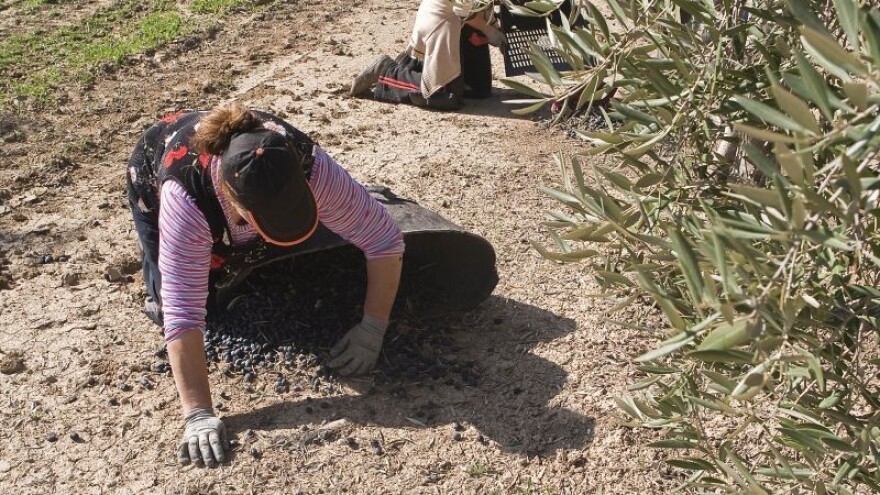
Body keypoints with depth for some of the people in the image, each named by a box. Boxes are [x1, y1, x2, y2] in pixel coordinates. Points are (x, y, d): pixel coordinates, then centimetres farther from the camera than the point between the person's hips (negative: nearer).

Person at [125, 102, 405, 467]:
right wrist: (198, 414, -50)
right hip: (154, 170, -2)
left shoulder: (308, 166, -41)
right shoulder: (184, 196, -47)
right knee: (169, 302, -6)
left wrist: (373, 329, -36)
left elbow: (386, 240, -34)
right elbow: (183, 312, -47)